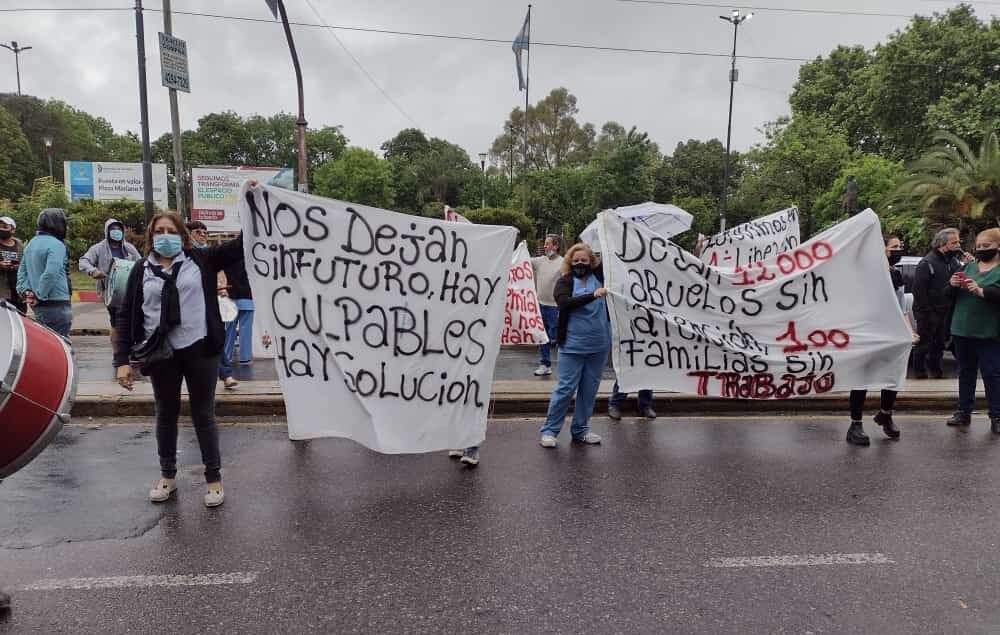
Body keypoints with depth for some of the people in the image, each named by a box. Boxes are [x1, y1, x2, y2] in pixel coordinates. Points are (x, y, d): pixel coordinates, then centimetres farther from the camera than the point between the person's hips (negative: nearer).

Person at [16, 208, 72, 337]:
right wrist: (40, 296, -16)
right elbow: (51, 273, -24)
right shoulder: (56, 245, -14)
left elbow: (22, 271, 18)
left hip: (38, 307, 9)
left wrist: (25, 291, 8)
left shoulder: (31, 243, 16)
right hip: (56, 304, -9)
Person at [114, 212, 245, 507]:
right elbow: (126, 315, 3)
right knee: (166, 413, 16)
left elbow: (240, 246, -3)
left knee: (203, 414, 8)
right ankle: (168, 475, 32)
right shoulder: (142, 270, 4)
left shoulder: (201, 260, 1)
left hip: (199, 349, -2)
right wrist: (122, 360, -3)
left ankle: (214, 477, 19)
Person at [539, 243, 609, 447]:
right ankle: (549, 430, 10)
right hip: (573, 344, -4)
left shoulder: (599, 276, 6)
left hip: (599, 344, 4)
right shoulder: (565, 281, -4)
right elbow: (564, 303, -22)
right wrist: (593, 295, -29)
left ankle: (580, 429, 25)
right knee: (566, 388, -2)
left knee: (590, 388, 11)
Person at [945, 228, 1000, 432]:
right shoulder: (970, 266, 12)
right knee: (965, 372, 13)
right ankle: (964, 412, 22)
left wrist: (980, 291, -27)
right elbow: (951, 295, 15)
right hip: (962, 330, 5)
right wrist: (953, 285, -5)